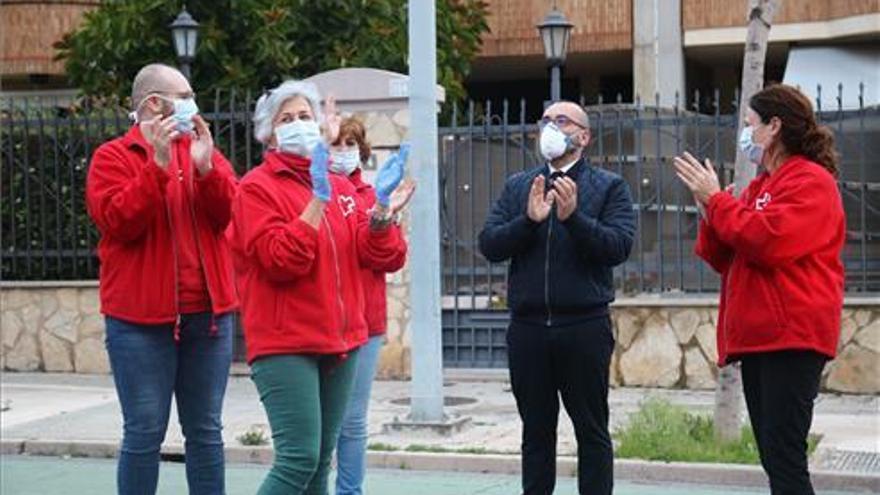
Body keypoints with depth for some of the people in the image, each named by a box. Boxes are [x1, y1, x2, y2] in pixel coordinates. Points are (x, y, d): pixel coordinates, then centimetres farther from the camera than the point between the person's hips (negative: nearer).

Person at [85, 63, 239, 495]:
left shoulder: (202, 149, 14)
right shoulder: (113, 157, 1)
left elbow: (232, 213, 1)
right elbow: (118, 221, -15)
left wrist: (205, 167, -14)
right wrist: (157, 165, -19)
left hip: (207, 314, 4)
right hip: (142, 319, -4)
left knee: (205, 431, 10)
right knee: (145, 434, -2)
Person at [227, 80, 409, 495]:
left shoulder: (341, 187, 15)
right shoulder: (257, 187, -5)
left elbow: (380, 254, 7)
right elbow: (281, 260, -17)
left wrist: (381, 205, -8)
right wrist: (318, 199, -20)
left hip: (340, 340, 7)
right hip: (285, 343, -6)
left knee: (321, 460, 9)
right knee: (299, 458, -14)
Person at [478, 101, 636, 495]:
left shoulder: (609, 187, 4)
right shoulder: (518, 187, 13)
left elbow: (619, 246, -10)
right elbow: (489, 245, 2)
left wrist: (573, 217, -21)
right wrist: (529, 220, -13)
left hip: (584, 326, -3)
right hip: (528, 327, 3)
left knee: (592, 431, 4)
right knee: (536, 431, 11)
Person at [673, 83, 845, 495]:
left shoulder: (811, 181, -7)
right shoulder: (761, 186, 19)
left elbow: (768, 240, -21)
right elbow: (724, 259, 19)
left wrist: (716, 200, -11)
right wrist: (710, 212, 2)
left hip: (790, 337, -9)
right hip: (758, 337, 9)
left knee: (784, 457, -13)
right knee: (773, 456, 11)